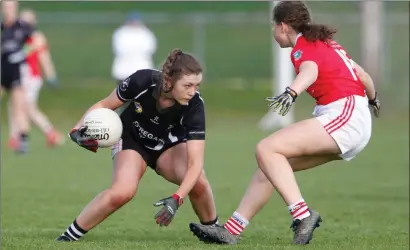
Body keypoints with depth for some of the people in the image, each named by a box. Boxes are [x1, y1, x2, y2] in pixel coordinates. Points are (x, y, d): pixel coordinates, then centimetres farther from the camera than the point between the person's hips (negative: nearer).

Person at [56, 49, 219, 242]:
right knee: (122, 192, -29)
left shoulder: (194, 105, -32)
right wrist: (79, 128, -30)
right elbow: (104, 105, -13)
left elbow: (195, 162, -35)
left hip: (170, 145, 1)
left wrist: (177, 199, -48)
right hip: (132, 139, -1)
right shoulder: (143, 81, -32)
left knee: (198, 183, -27)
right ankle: (70, 235, -11)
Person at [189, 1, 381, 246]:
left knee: (267, 149, -19)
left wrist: (291, 92, -51)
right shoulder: (327, 43, 21)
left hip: (344, 116, -10)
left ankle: (303, 215, -25)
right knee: (273, 162, 10)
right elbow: (362, 74, 29)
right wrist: (373, 98, 50)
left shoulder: (304, 47, -6)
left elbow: (310, 71, -30)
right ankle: (231, 230, 9)